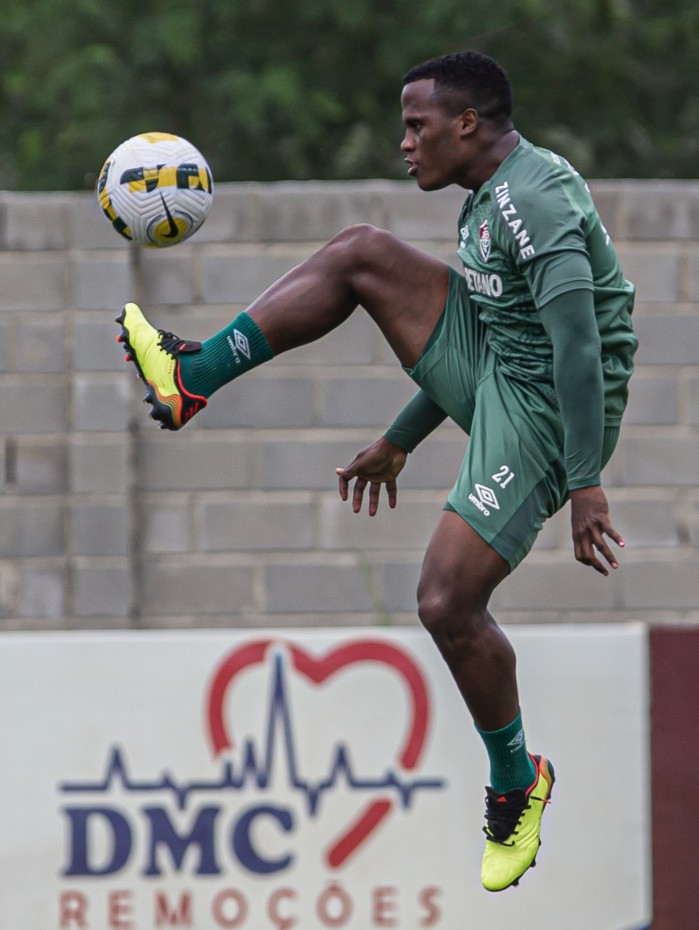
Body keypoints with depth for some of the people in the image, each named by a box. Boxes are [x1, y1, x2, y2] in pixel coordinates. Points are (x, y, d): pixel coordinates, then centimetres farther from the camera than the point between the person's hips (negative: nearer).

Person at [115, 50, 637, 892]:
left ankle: (515, 785, 8)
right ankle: (192, 378, 6)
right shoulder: (491, 196, 13)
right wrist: (398, 442, 28)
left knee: (447, 603, -16)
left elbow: (578, 342, -28)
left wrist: (583, 483, -32)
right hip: (487, 375, 10)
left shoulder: (533, 201, -21)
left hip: (541, 416, -10)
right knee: (363, 253, 4)